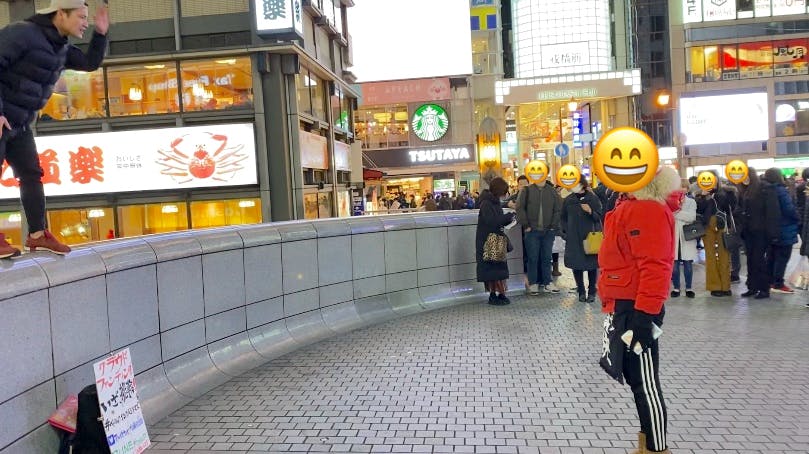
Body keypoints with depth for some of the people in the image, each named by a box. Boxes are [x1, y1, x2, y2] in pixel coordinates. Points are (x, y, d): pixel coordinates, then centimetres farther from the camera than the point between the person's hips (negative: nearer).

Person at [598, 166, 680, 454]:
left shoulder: (649, 210, -18)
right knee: (634, 377, 19)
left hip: (637, 309, -10)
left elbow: (655, 268, -25)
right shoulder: (631, 206, 14)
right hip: (623, 306, 10)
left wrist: (644, 316, -27)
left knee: (645, 382, 0)